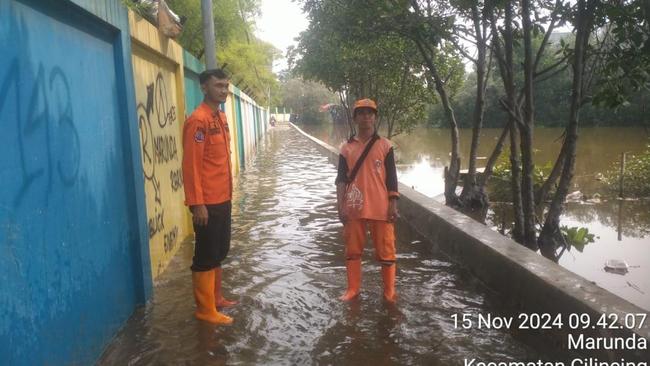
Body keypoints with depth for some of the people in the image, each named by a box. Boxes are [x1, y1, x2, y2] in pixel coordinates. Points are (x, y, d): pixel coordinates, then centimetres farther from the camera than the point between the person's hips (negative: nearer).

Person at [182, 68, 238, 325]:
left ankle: (216, 297, 33)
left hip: (223, 199, 9)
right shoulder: (198, 120, -16)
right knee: (206, 257, 2)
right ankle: (205, 309, 13)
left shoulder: (221, 116, 12)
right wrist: (197, 203, -22)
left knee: (220, 252, 19)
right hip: (207, 203, -9)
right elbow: (190, 165, -20)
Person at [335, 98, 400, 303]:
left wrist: (393, 205, -5)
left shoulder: (385, 145, 1)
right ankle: (353, 289, 24)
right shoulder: (347, 148, 5)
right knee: (352, 250, 10)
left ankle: (389, 292, 18)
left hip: (380, 208, -2)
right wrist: (340, 206, -5)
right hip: (354, 209, 2)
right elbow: (341, 179, 3)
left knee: (386, 251, 4)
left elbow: (391, 178, 1)